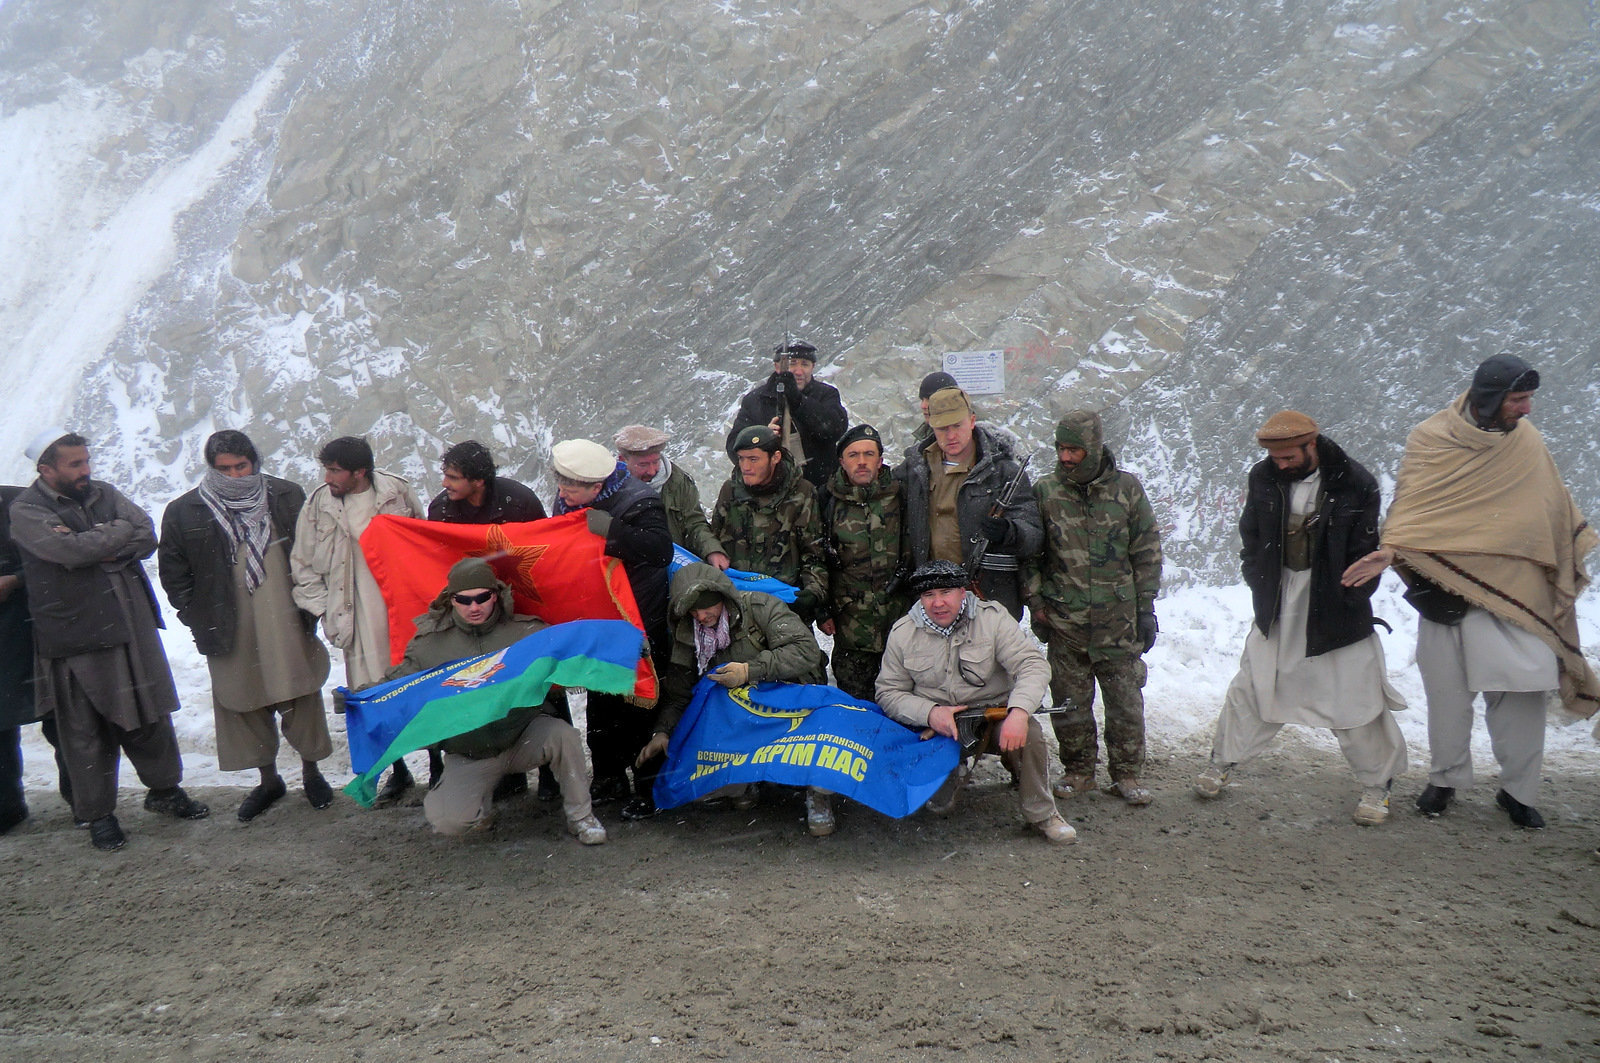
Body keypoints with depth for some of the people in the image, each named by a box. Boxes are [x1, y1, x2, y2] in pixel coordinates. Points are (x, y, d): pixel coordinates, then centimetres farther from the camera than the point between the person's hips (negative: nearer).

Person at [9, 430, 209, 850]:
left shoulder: (104, 494, 10)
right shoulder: (25, 511, -5)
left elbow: (146, 538, -2)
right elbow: (67, 550, -21)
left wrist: (98, 546, -16)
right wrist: (119, 532, -8)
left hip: (132, 626, 4)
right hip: (76, 638, -4)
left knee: (151, 714, 13)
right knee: (86, 731, 5)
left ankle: (164, 790, 29)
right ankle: (98, 815, 19)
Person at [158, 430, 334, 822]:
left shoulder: (288, 497, 0)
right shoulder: (184, 513, 0)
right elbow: (173, 573, 8)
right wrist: (199, 619, 0)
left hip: (289, 627, 0)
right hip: (231, 635, 1)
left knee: (302, 699, 6)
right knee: (245, 706, 10)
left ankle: (311, 771, 25)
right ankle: (268, 779, 27)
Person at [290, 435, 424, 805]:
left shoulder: (398, 492, -1)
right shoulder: (317, 505, 2)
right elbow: (303, 565, 10)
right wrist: (324, 609, 2)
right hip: (359, 618, 1)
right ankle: (398, 770, 17)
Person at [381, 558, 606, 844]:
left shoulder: (525, 632, -2)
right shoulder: (430, 644, 1)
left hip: (525, 734, 0)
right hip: (468, 753, 1)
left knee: (563, 734, -32)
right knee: (446, 820, -22)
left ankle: (580, 817, -8)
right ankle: (482, 802, 17)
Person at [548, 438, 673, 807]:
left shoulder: (639, 503, -19)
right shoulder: (568, 502, 2)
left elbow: (661, 550, -34)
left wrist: (608, 528, -36)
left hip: (640, 622, -6)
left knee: (640, 700, 2)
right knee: (602, 701, 12)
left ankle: (650, 777, 15)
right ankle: (608, 779, 22)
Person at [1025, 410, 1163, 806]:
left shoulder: (1126, 487, 0)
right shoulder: (1045, 491, 1)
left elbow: (1147, 551, 5)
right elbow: (1029, 553, 8)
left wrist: (1146, 608, 3)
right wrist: (1036, 603, 2)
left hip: (1118, 617, 0)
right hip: (1064, 619, 1)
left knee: (1126, 699, 4)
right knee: (1069, 700, 7)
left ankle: (1127, 773, 19)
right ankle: (1078, 770, 22)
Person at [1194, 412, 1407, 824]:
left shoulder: (1355, 483, -12)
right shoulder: (1263, 477, -3)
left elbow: (1365, 555, -5)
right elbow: (1250, 539, 9)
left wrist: (1347, 603, -10)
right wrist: (1262, 589, 2)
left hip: (1336, 609, -3)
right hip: (1278, 607, 3)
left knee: (1357, 695, 2)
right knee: (1252, 683, 10)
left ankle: (1376, 784, 19)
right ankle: (1222, 761, 26)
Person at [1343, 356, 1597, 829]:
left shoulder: (1527, 440, 8)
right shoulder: (1430, 439, -3)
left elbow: (1554, 507, 20)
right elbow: (1410, 506, -10)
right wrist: (1391, 549, -26)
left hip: (1515, 592, 2)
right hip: (1448, 590, -2)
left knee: (1523, 691, -2)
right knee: (1448, 693, 7)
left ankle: (1518, 790, 14)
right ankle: (1445, 780, 25)